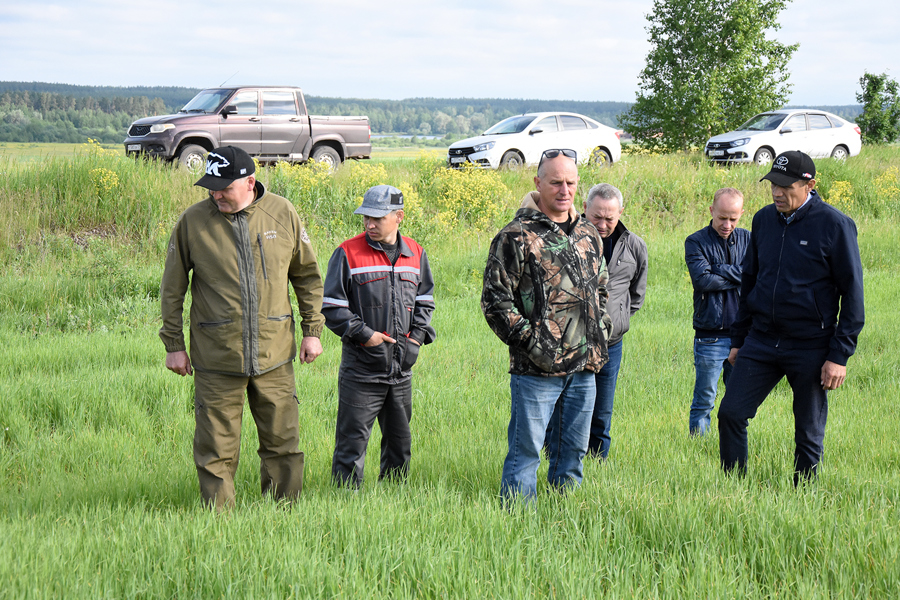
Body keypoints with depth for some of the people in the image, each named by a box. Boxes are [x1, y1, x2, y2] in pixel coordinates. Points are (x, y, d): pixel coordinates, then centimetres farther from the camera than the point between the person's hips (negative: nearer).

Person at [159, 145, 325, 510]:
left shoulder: (283, 214, 1)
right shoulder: (192, 222, -4)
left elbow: (307, 275, 11)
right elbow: (172, 288, 5)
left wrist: (312, 330, 8)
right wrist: (173, 344, 3)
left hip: (274, 356, 2)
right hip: (216, 359, -1)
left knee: (282, 441, 10)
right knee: (216, 450, 3)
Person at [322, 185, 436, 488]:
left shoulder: (415, 253, 6)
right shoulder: (348, 253, -6)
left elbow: (425, 300, 16)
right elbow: (331, 307, -5)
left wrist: (417, 337, 1)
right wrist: (364, 334, -14)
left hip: (401, 366, 4)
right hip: (360, 367, -4)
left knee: (399, 440, 15)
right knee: (352, 440, -4)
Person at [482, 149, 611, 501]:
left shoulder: (589, 235, 14)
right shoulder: (516, 237, -7)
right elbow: (495, 299, -9)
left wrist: (600, 336, 13)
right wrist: (529, 341, -14)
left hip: (584, 367, 6)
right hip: (536, 368, -6)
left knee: (573, 450, 13)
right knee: (525, 451, -2)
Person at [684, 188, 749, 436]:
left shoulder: (748, 239, 9)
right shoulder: (696, 242, -1)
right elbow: (702, 279, -16)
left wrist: (722, 270, -12)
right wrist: (739, 278, -9)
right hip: (710, 337, -3)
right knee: (704, 403, 2)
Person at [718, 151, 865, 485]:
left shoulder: (834, 225, -8)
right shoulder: (763, 220, 8)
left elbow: (852, 292, -7)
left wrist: (840, 356, -11)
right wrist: (738, 340, 16)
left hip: (811, 347, -5)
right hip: (761, 342, 5)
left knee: (809, 434, 5)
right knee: (730, 414, -2)